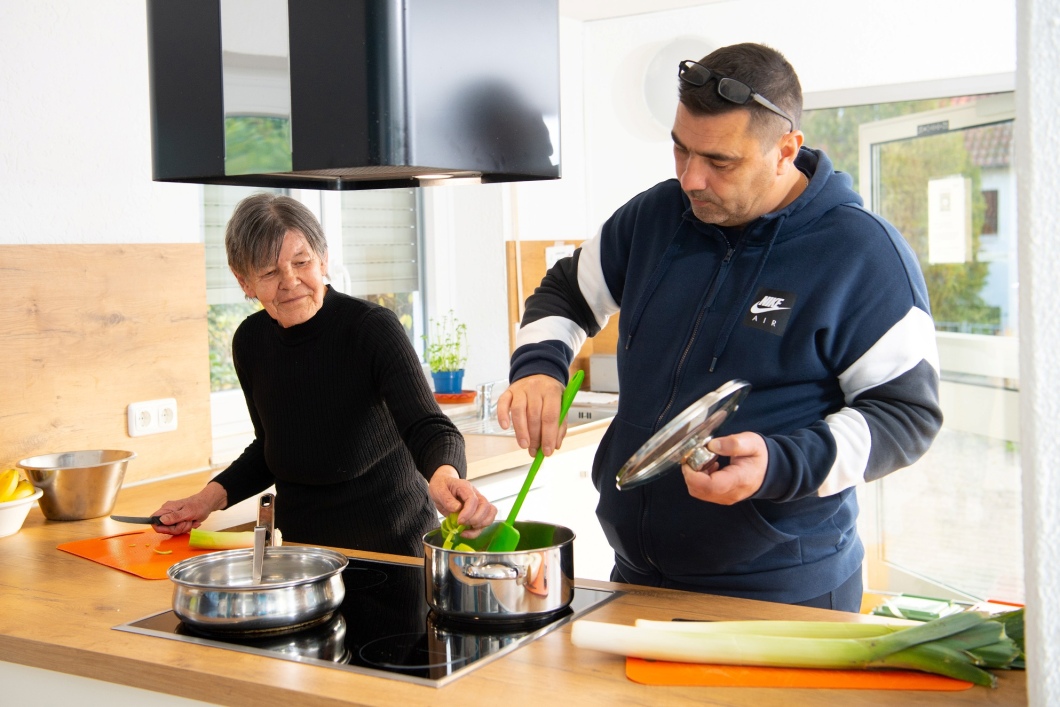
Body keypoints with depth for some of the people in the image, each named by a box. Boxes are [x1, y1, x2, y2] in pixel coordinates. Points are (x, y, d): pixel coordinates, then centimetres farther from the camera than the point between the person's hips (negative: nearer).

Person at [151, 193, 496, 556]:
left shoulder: (373, 328, -14)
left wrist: (446, 474, -48)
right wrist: (211, 496, 4)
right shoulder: (250, 342, 2)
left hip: (390, 544, -5)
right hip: (299, 547, 6)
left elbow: (426, 426, -26)